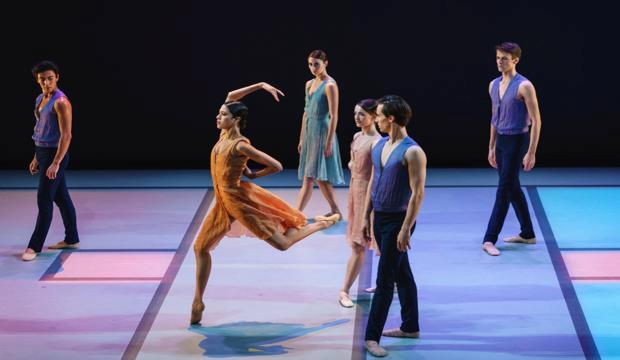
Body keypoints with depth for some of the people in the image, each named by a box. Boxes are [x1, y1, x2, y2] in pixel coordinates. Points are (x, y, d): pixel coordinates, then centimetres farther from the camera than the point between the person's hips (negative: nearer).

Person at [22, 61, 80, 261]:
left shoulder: (60, 102, -16)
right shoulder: (40, 100, 11)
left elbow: (66, 135, -21)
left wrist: (55, 163, -25)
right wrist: (37, 158, 19)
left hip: (55, 154, -9)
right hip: (42, 152, 9)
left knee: (44, 200, -7)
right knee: (61, 198, 15)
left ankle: (35, 246, -4)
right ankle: (71, 239, 24)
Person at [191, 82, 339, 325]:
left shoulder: (240, 145, -20)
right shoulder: (224, 134, 1)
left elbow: (276, 166, -19)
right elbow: (231, 96, 10)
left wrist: (252, 175, -5)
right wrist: (260, 86, 5)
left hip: (241, 200, -8)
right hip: (223, 202, 8)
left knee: (282, 243, 2)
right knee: (200, 247, 7)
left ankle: (321, 224, 24)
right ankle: (198, 301, 15)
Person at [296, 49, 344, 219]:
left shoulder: (330, 85, -11)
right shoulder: (309, 84, 12)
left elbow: (334, 116, -14)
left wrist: (329, 142, -17)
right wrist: (301, 138, 17)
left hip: (322, 132, -8)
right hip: (309, 132, 8)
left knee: (309, 177, -10)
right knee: (319, 177, 11)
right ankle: (335, 211, 21)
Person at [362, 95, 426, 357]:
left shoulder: (412, 152, -18)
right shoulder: (378, 145, 7)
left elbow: (417, 193, -19)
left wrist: (406, 229, -22)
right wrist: (366, 218, 13)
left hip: (398, 220, -8)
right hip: (380, 218, 8)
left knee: (384, 280, -6)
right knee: (402, 274, 17)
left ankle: (372, 336, -4)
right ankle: (410, 327, 27)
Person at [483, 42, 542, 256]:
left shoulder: (524, 86, -13)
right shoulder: (494, 85, 9)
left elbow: (536, 120, -14)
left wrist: (531, 153, -17)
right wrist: (491, 148, 18)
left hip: (517, 141, -8)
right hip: (500, 140, 8)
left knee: (504, 188, -9)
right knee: (513, 188, 13)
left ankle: (490, 239, -9)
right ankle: (527, 234, 25)